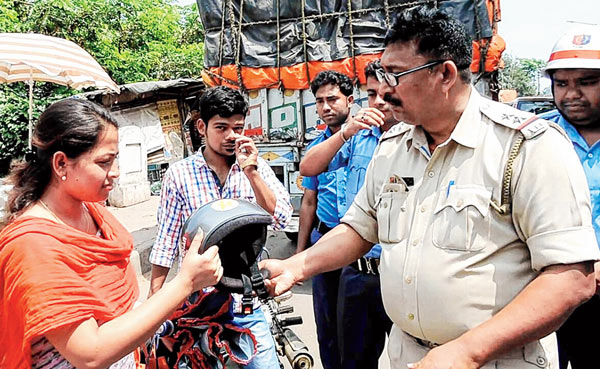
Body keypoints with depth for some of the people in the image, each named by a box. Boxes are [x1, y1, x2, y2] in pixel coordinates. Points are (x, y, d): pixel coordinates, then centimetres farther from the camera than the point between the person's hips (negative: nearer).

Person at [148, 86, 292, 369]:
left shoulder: (256, 167, 0)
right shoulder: (179, 174, -4)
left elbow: (281, 220, -11)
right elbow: (165, 245, 0)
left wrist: (250, 171, -19)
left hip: (247, 303, 1)